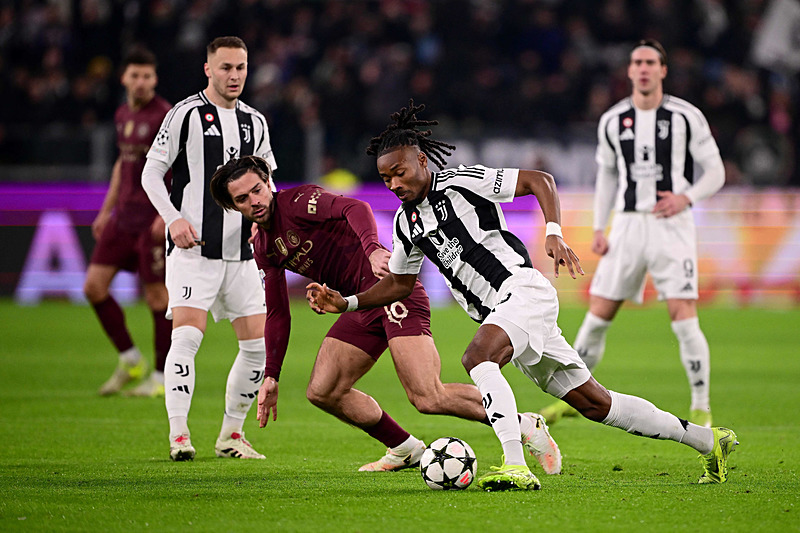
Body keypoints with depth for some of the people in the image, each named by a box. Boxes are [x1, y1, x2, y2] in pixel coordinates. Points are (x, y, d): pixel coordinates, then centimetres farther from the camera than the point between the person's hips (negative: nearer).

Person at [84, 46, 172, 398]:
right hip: (124, 216, 8)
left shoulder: (166, 116, -11)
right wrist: (106, 210, 22)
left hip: (155, 219, -8)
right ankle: (130, 361, 14)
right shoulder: (123, 115, 13)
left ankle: (162, 376, 8)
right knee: (94, 286, 2)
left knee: (158, 295, -3)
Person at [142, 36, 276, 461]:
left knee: (259, 344, 3)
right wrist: (173, 218, -15)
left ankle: (231, 434, 16)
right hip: (192, 249, -6)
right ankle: (178, 434, -15)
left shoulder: (255, 122, 13)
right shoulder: (186, 114, -3)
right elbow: (151, 171, -2)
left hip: (241, 252, 6)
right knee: (187, 335, -18)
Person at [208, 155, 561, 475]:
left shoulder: (298, 201, -8)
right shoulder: (264, 248, 17)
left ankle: (526, 426, -5)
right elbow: (277, 314, 23)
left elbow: (355, 208, -25)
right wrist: (271, 376, 18)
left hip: (391, 288, -9)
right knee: (322, 391, 2)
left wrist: (372, 247, -45)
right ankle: (406, 450, 14)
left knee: (428, 399, -19)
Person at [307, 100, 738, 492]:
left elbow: (539, 180, -7)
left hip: (524, 290, -8)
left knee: (478, 357, -33)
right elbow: (399, 282, 25)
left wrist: (554, 234, -20)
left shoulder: (461, 182, -8)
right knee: (594, 403, 8)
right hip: (497, 311, 8)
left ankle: (516, 467, -40)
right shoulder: (407, 222, 14)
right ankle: (708, 440, 17)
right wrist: (345, 302, 12)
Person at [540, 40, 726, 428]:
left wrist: (686, 197, -16)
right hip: (628, 224, 3)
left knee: (684, 319, -12)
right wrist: (599, 228, 11)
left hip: (672, 225, -3)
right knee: (598, 316, 3)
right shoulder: (612, 121, 7)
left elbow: (715, 171, 2)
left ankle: (701, 408, 1)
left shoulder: (686, 117, -3)